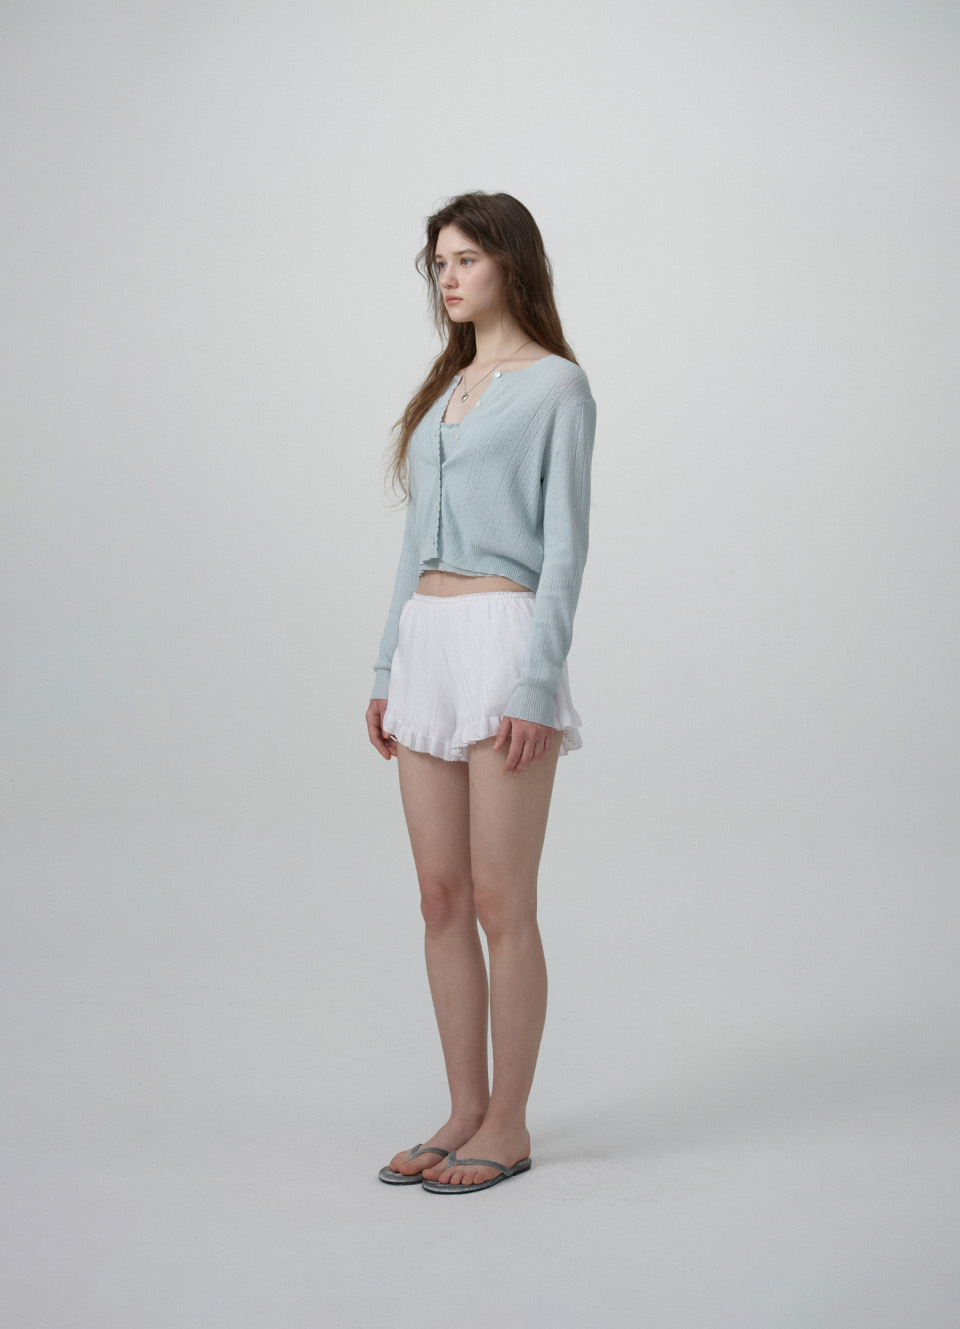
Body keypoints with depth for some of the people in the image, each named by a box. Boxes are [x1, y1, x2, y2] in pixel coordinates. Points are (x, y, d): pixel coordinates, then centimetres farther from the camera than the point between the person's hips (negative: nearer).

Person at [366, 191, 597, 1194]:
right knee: (441, 899, 9)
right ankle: (465, 1113, 19)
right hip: (424, 639, 8)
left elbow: (565, 543, -10)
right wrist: (386, 670, 14)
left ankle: (508, 1127, 10)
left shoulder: (557, 385, -3)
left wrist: (536, 685, -17)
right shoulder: (445, 388, 18)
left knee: (501, 901, -3)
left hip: (505, 637, -7)